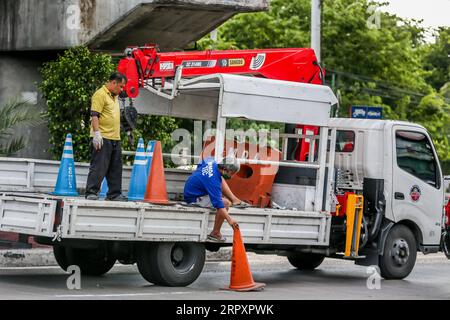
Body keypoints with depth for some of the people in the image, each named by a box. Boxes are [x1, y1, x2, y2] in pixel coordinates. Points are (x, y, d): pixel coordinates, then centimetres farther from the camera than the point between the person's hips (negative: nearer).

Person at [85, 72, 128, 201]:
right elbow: (94, 115, -17)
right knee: (98, 167, -9)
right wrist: (96, 133, -24)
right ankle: (91, 192, -5)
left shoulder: (115, 96, 21)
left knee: (115, 169, 11)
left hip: (115, 139, 9)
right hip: (102, 138, -9)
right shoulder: (100, 94, -9)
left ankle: (114, 194, 17)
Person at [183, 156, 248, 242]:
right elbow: (218, 204, -33)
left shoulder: (212, 163, -7)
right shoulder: (213, 180, -32)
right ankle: (215, 234, -9)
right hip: (194, 199, -10)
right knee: (225, 203, -20)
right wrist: (229, 219, -33)